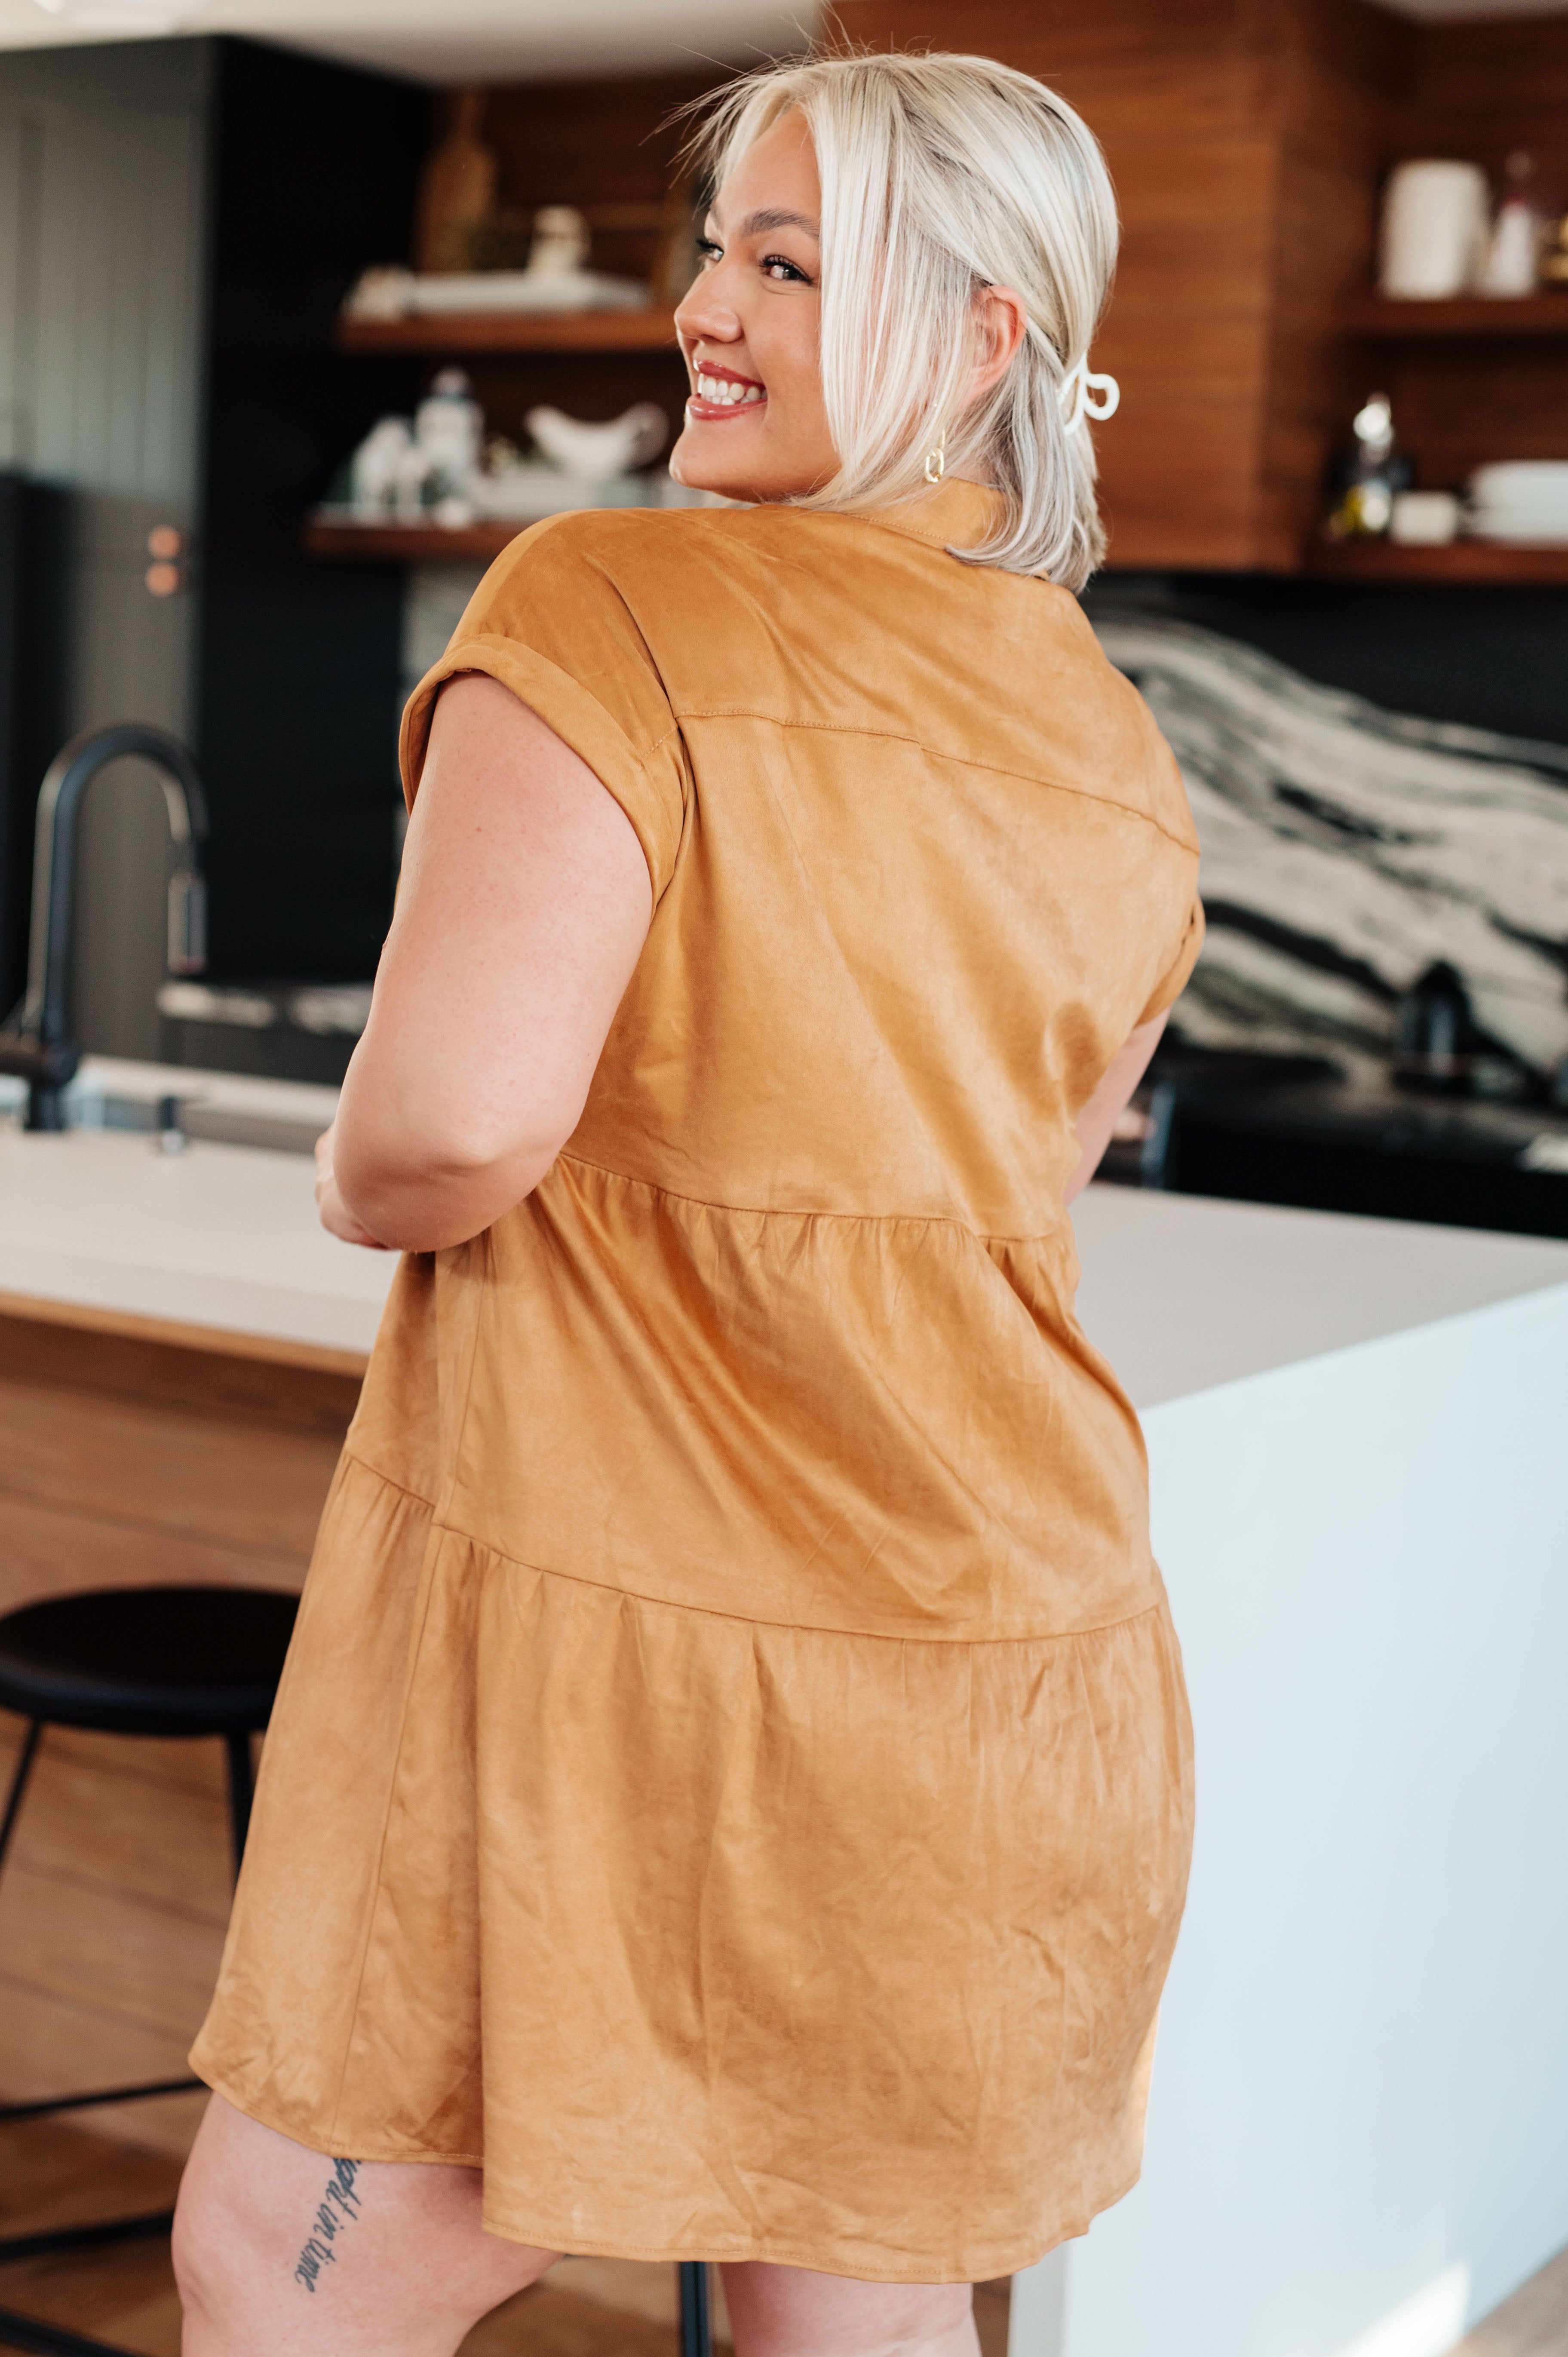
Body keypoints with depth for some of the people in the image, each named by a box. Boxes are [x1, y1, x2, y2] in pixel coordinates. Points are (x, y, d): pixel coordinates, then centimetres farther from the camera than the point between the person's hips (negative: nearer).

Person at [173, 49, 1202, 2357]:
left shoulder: (616, 601, -13)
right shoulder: (1123, 754, 9)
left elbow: (457, 1122, -23)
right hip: (1008, 1662, 7)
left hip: (621, 1621, -7)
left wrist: (362, 1182, -2)